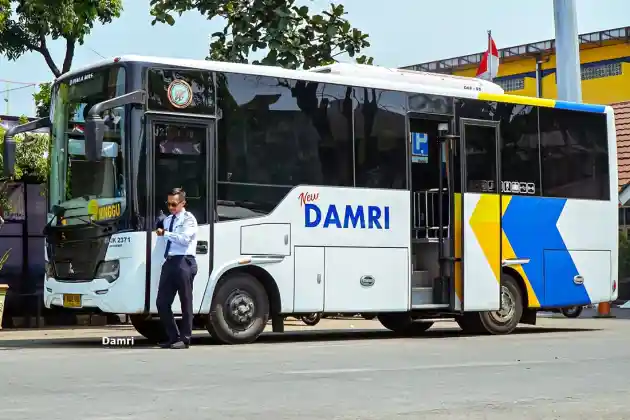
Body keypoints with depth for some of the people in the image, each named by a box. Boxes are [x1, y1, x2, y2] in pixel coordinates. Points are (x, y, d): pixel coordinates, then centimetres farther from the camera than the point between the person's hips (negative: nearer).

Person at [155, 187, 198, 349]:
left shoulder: (188, 219, -1)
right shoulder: (168, 220, 21)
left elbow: (184, 238, -16)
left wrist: (165, 234, -11)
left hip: (184, 262, -7)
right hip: (169, 262, 7)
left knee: (185, 302, -1)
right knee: (162, 302, 4)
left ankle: (184, 339, 5)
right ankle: (173, 337, 14)